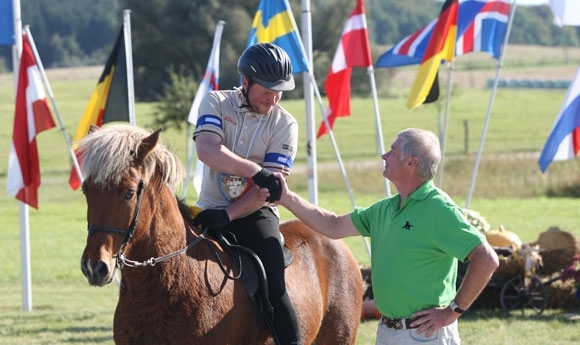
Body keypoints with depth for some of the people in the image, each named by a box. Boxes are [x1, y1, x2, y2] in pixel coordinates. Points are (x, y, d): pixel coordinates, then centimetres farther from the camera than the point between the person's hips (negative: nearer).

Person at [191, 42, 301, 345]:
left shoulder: (284, 124, -2)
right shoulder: (216, 103, -1)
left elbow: (271, 188, -10)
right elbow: (207, 150, -21)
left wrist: (231, 214, -24)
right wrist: (256, 171, -33)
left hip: (255, 213, -2)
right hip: (211, 211, 2)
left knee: (273, 289, -22)